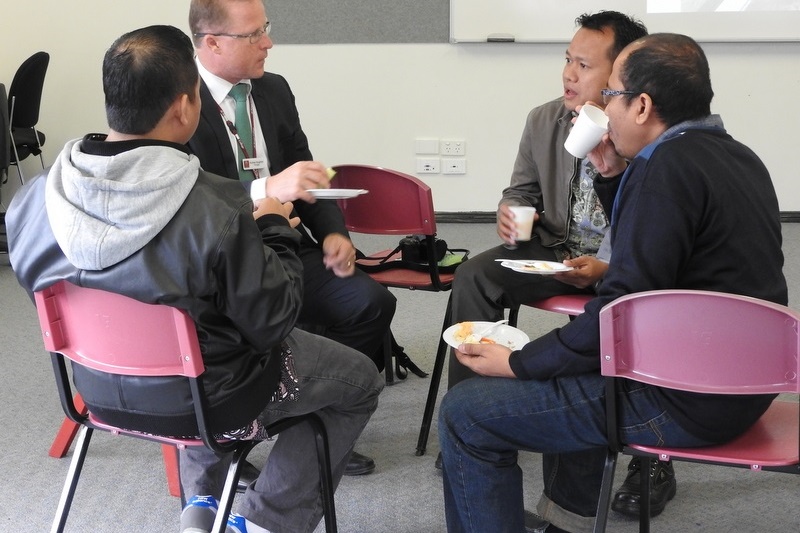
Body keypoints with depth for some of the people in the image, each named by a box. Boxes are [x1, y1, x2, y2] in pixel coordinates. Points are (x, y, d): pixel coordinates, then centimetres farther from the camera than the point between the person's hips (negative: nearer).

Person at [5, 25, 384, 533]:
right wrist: (275, 231, -4)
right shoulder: (217, 211, -32)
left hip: (100, 390, 6)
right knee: (361, 379, 17)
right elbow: (272, 325, -20)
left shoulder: (32, 200, -16)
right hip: (202, 400, -5)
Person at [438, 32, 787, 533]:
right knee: (568, 363, 34)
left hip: (689, 401, -11)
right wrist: (613, 176, 12)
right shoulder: (736, 155, 9)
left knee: (465, 413, -8)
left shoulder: (669, 167, -20)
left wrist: (516, 362, -14)